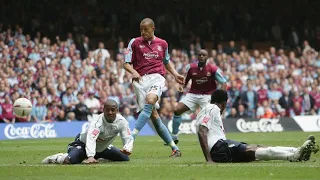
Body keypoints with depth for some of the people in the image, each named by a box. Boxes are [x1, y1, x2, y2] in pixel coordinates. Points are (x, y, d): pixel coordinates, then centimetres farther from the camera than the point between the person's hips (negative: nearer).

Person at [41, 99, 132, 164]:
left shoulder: (121, 121, -19)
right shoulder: (97, 122, -35)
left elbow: (128, 138, -19)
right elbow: (91, 139, -50)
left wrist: (126, 149, -44)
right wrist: (90, 156, -66)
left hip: (103, 148, 7)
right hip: (83, 144, -7)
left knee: (125, 158, 4)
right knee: (71, 160, -34)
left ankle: (99, 157, 25)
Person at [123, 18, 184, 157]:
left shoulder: (162, 44, 15)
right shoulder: (135, 43, 8)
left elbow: (167, 61, 31)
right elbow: (126, 64, 5)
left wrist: (175, 75, 17)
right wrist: (133, 72, -15)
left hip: (157, 78, 0)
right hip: (140, 79, 0)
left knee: (150, 101, -32)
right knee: (154, 115, -7)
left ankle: (131, 137, -36)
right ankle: (174, 148, 1)